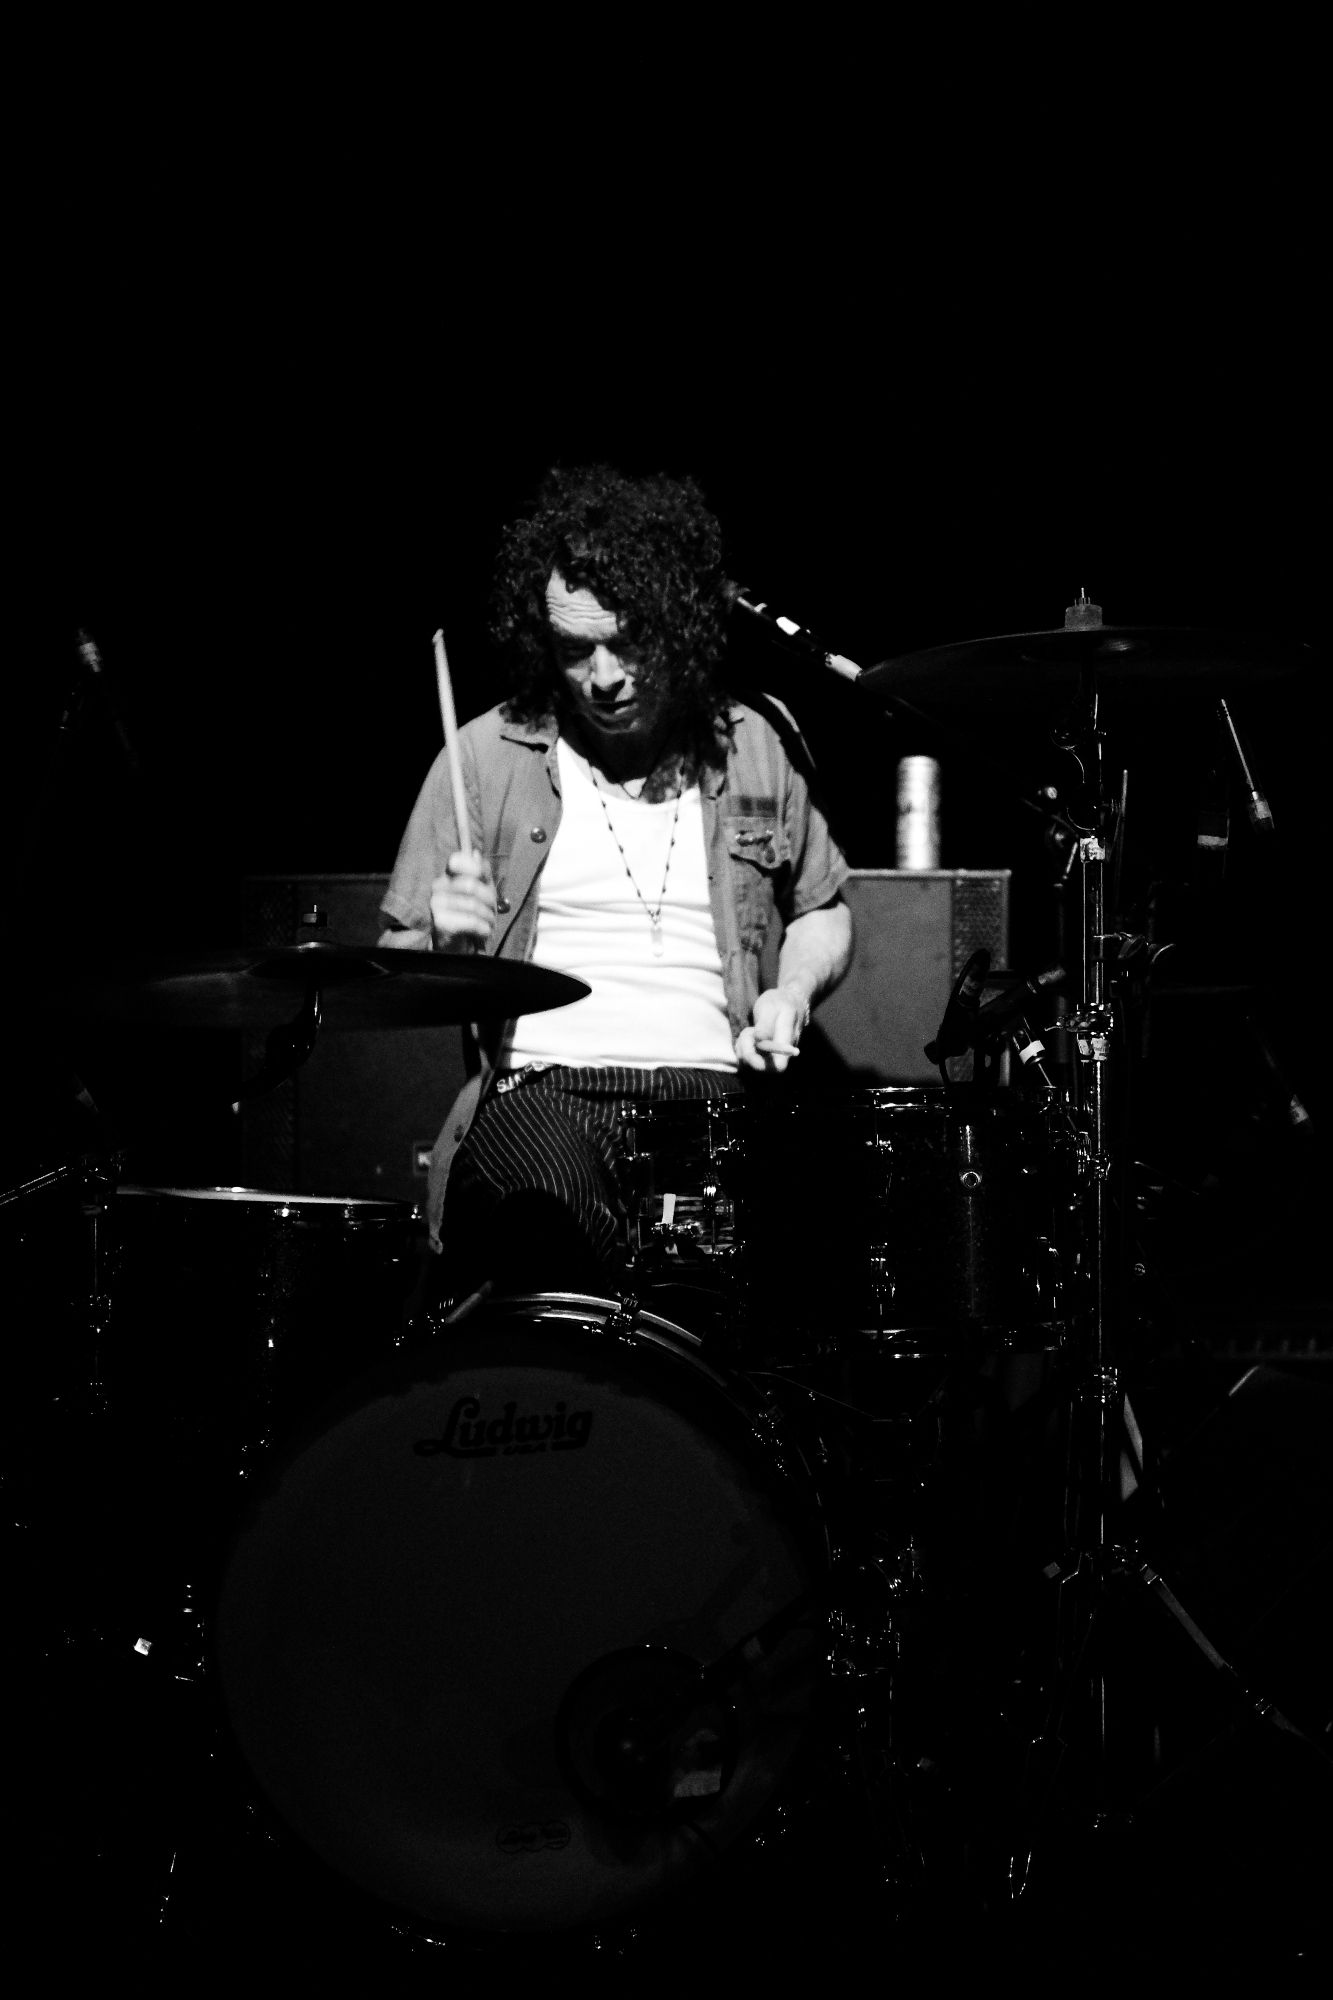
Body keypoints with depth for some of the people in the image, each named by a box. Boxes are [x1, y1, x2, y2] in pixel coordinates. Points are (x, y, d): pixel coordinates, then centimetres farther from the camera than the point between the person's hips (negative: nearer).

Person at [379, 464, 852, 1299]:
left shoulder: (755, 744, 11)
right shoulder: (488, 756, 6)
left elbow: (822, 910, 26)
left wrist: (793, 992, 5)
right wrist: (444, 941, -12)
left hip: (715, 1094, 2)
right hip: (540, 1092, -2)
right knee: (552, 1218, -37)